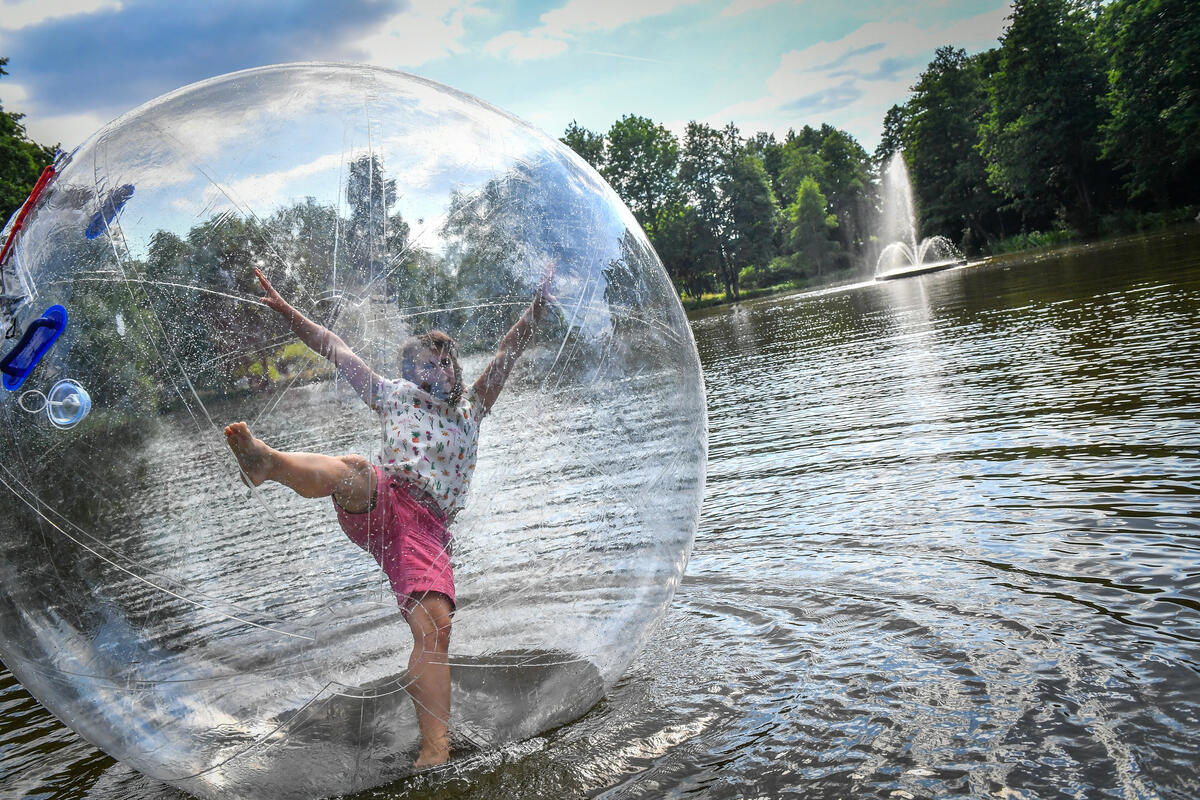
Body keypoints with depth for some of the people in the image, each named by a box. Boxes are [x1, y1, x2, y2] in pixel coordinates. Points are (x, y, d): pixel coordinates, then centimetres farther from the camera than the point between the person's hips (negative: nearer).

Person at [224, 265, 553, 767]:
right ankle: (267, 461, -65)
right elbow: (335, 349, 22)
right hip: (379, 500, 0)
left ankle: (435, 750, -27)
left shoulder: (470, 410, 28)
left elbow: (508, 353, 20)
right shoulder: (394, 395, 24)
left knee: (435, 624, -20)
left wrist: (540, 303, 13)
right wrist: (285, 310, 18)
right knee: (353, 470, -37)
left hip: (426, 526, 1)